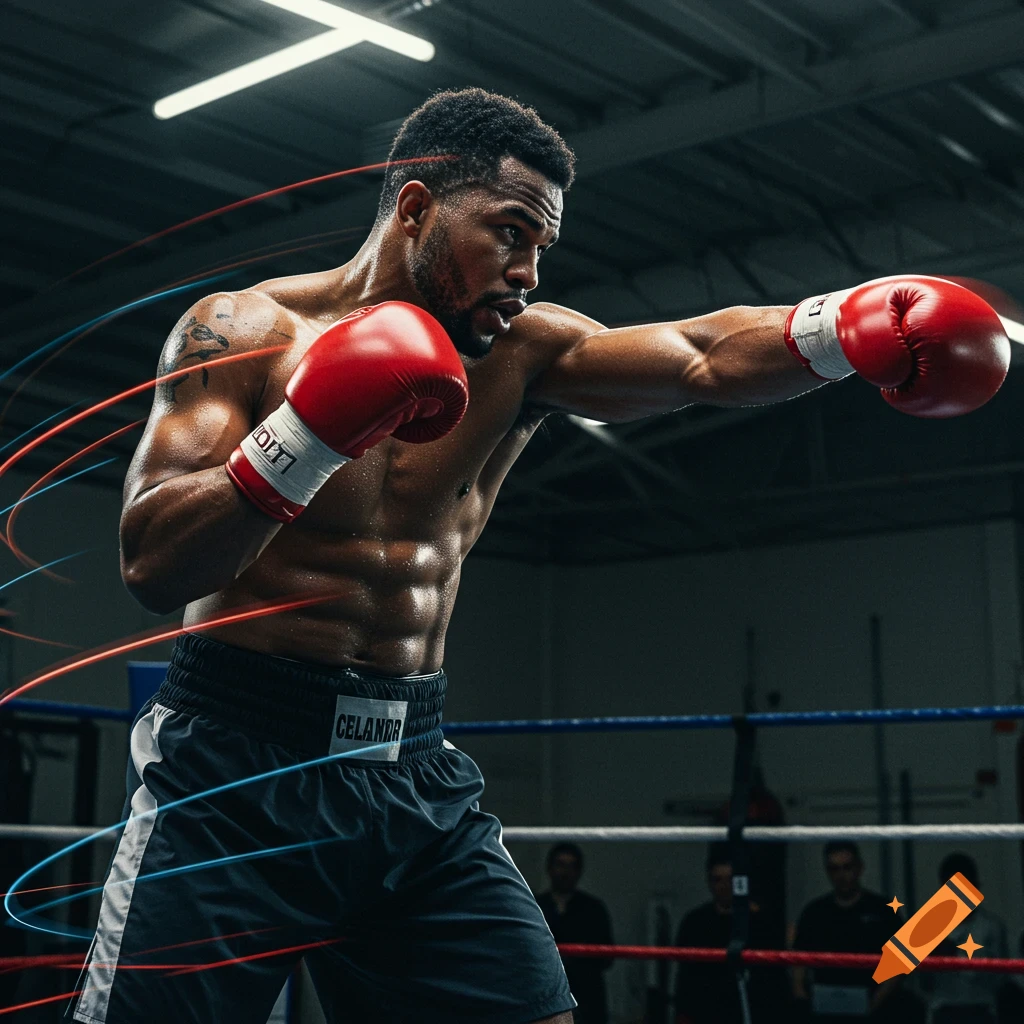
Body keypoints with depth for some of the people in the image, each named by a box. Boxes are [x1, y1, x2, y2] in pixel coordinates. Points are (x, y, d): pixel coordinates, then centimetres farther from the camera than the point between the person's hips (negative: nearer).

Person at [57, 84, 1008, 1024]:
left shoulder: (518, 354, 6)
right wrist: (309, 433, -26)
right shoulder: (243, 332, -5)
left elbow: (705, 356, -10)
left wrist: (849, 325, -28)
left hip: (418, 774, 4)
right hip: (234, 769, -3)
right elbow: (150, 565, -13)